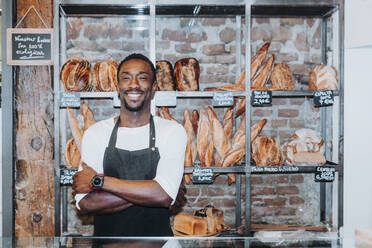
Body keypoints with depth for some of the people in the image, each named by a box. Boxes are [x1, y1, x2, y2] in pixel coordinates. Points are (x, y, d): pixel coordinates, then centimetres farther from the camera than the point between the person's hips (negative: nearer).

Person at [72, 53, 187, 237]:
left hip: (156, 233, 0)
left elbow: (165, 195, -23)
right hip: (107, 236, 1)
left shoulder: (172, 131, -9)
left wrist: (98, 181, -19)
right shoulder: (95, 133, -6)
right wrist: (147, 192, -22)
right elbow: (84, 204, -15)